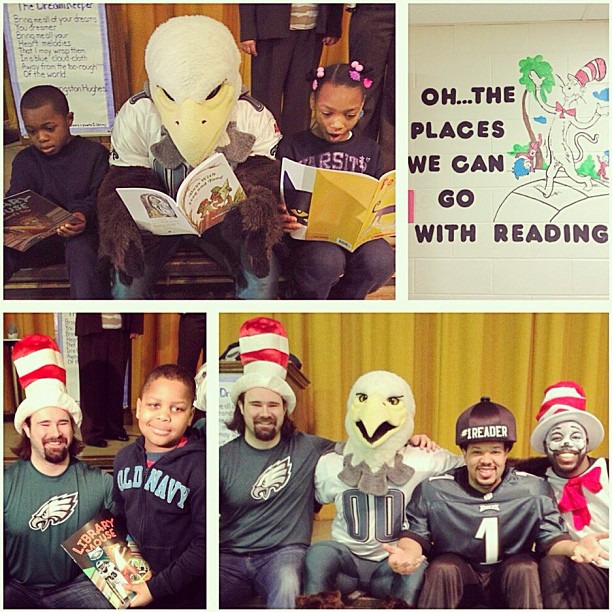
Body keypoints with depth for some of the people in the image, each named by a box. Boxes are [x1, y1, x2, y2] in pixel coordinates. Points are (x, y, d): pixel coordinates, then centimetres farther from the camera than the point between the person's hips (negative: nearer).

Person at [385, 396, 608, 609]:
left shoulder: (535, 490, -9)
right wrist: (407, 554, -33)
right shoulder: (434, 490, -11)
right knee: (441, 568, -31)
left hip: (513, 579, 1)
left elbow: (551, 539, -9)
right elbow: (415, 534, -7)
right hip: (458, 575, 0)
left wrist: (574, 547, -34)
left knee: (525, 567, -30)